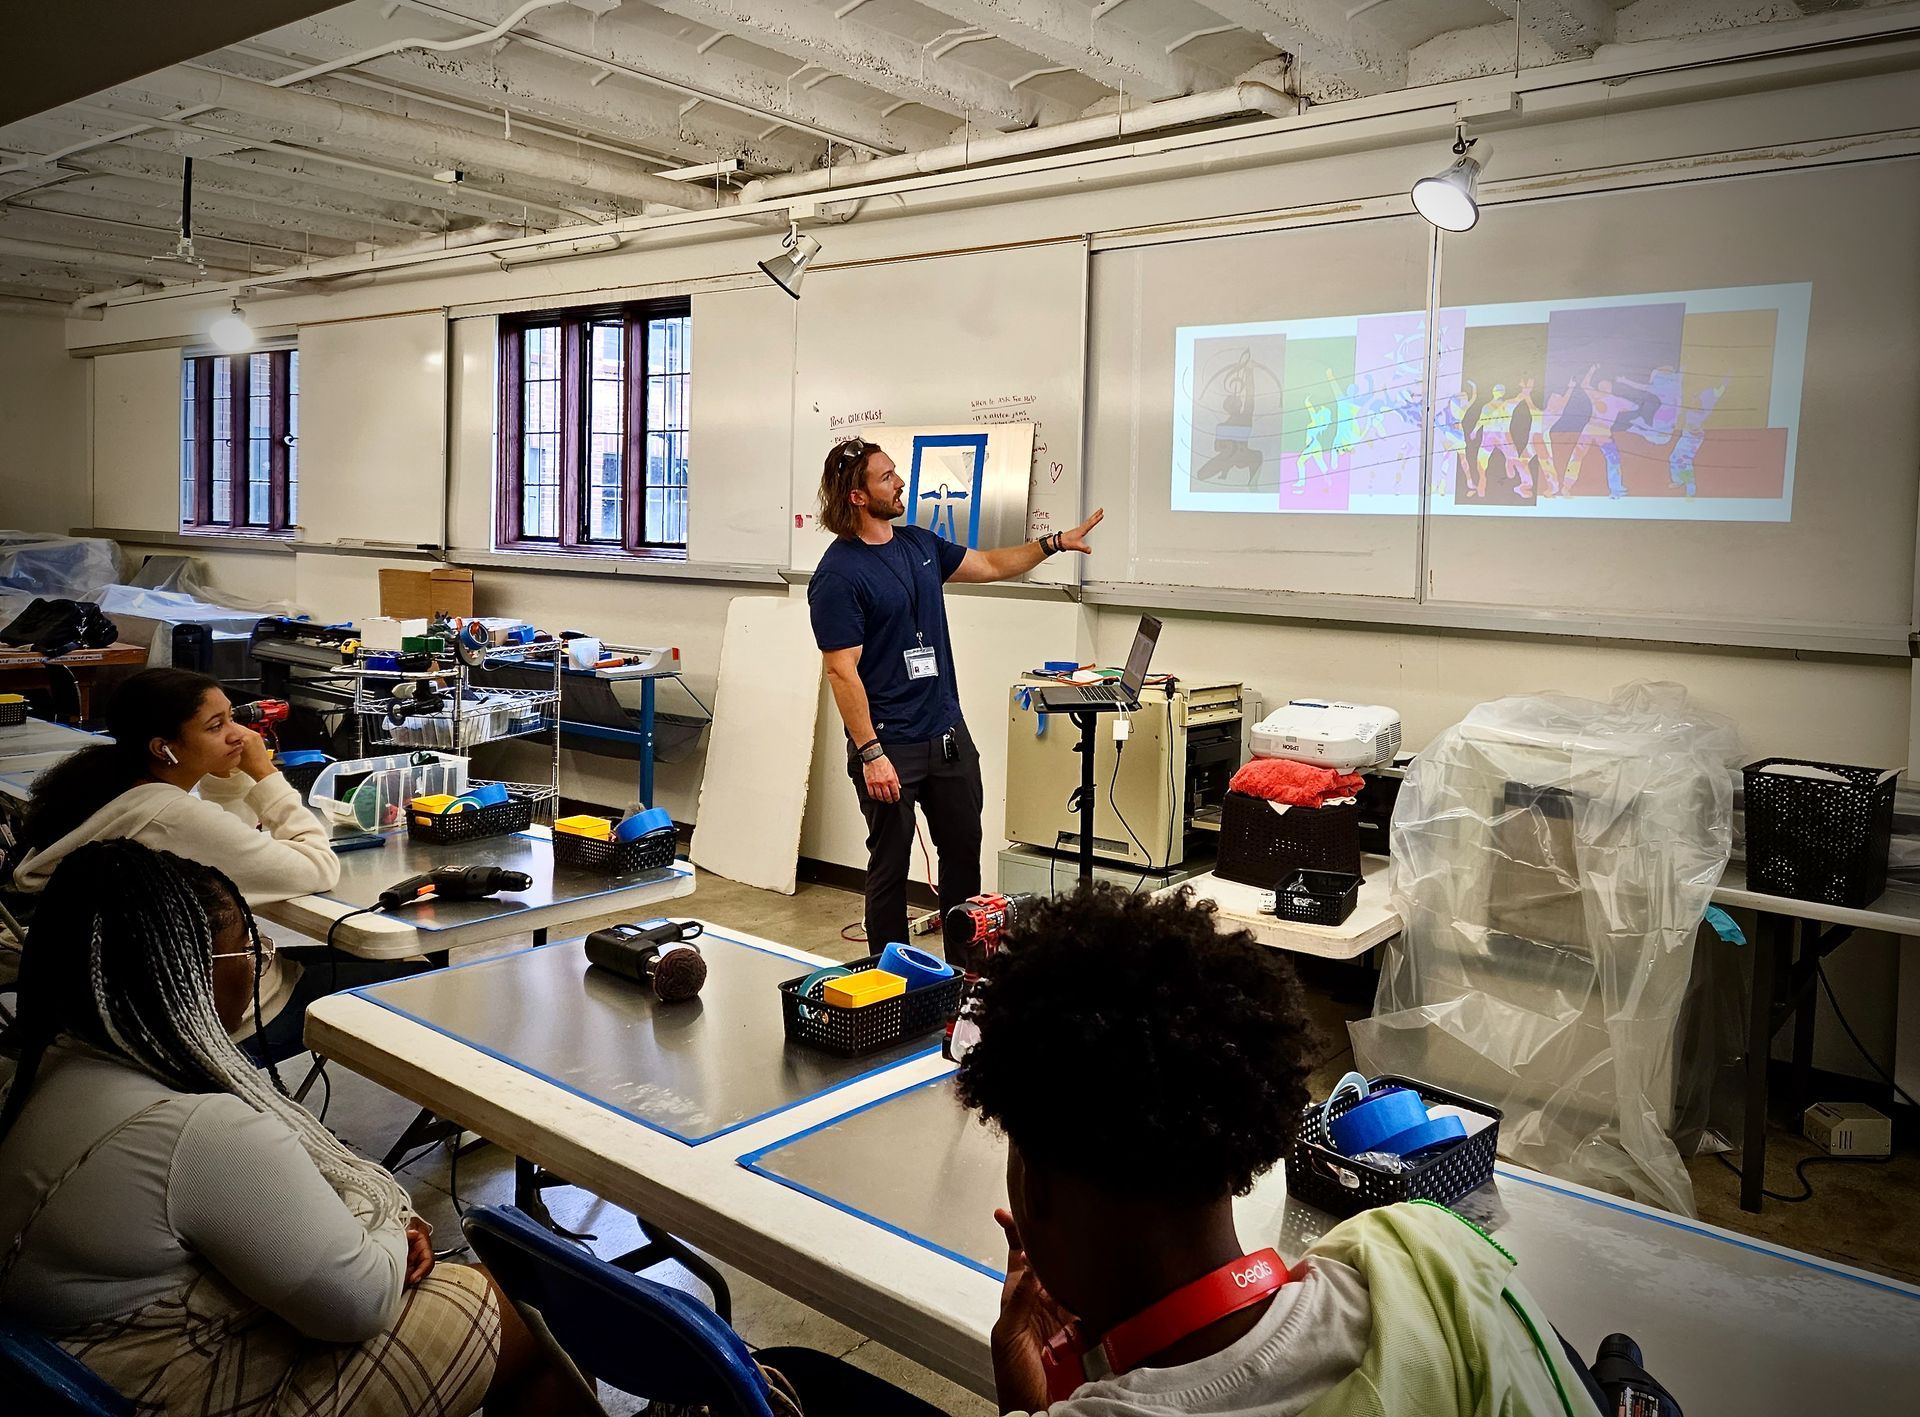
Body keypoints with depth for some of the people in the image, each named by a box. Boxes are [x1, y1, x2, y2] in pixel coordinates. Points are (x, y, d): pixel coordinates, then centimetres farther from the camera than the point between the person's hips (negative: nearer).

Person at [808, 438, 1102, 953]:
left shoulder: (919, 544, 9)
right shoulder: (837, 576, -15)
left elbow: (988, 566, 25)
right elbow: (842, 672, -18)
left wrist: (1055, 543, 20)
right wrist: (870, 754, -22)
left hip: (948, 733, 8)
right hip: (891, 747, -8)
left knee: (964, 851, 16)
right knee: (890, 865, 5)